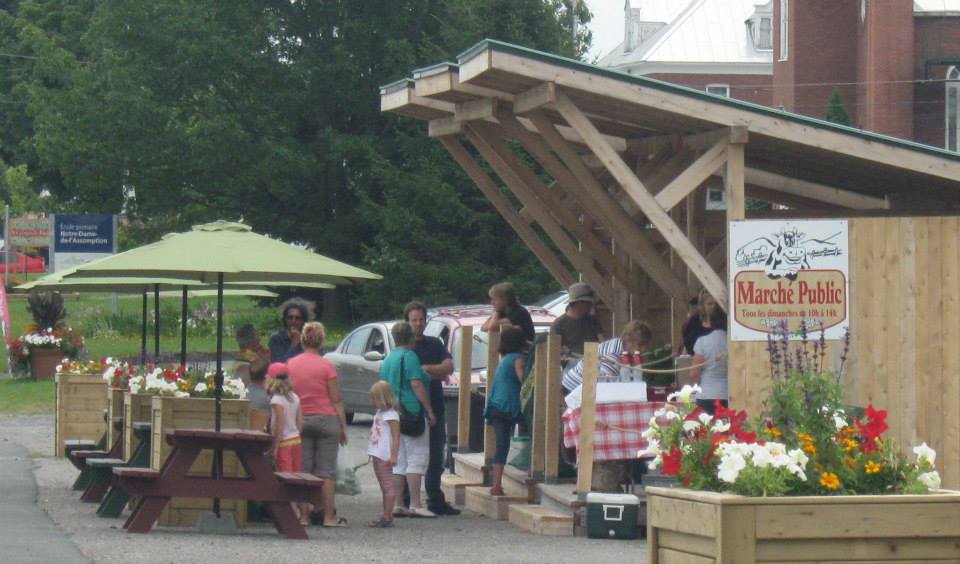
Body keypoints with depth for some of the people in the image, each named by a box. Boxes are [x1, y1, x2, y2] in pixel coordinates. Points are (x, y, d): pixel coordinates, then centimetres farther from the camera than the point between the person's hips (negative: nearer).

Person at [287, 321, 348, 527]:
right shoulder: (326, 366, -6)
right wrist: (343, 426, 1)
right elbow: (337, 399, -5)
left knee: (303, 470, 6)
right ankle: (329, 517, -1)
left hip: (300, 420, 3)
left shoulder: (290, 365, 3)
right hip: (326, 418, -3)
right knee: (326, 470, 0)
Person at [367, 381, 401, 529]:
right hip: (377, 455, 10)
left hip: (385, 456, -10)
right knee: (384, 487, 12)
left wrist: (393, 456, -23)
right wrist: (372, 455, 23)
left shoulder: (391, 415, -12)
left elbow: (395, 437, -17)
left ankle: (387, 518, -10)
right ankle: (386, 517, 16)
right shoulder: (379, 414, 17)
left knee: (388, 486, -8)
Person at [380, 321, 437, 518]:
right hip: (411, 412, -8)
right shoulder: (409, 356, -10)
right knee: (416, 458, -6)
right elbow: (417, 385, -17)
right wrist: (430, 411, -15)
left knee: (398, 461, 10)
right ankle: (415, 505, -9)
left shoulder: (387, 359, 16)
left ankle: (396, 504, 6)